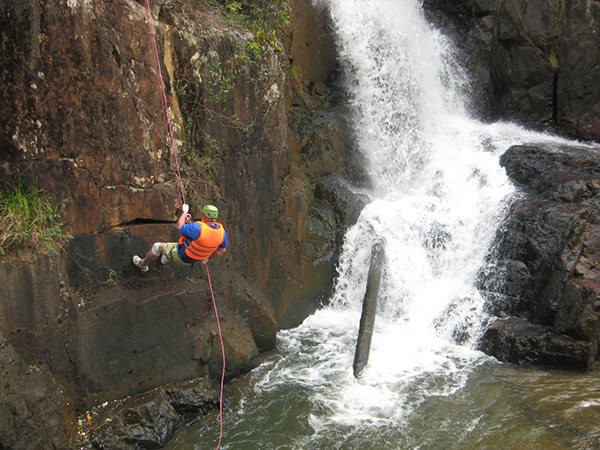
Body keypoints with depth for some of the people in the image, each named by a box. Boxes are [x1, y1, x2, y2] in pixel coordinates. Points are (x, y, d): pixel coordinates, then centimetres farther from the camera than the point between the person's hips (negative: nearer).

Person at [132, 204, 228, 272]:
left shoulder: (199, 228, -39)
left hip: (183, 255, -7)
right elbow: (222, 249, -4)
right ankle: (166, 259, 58)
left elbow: (180, 227, -23)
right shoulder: (221, 230, -19)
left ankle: (142, 264, 41)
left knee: (157, 246, 14)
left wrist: (184, 212, -6)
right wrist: (206, 257, 11)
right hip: (196, 258, 7)